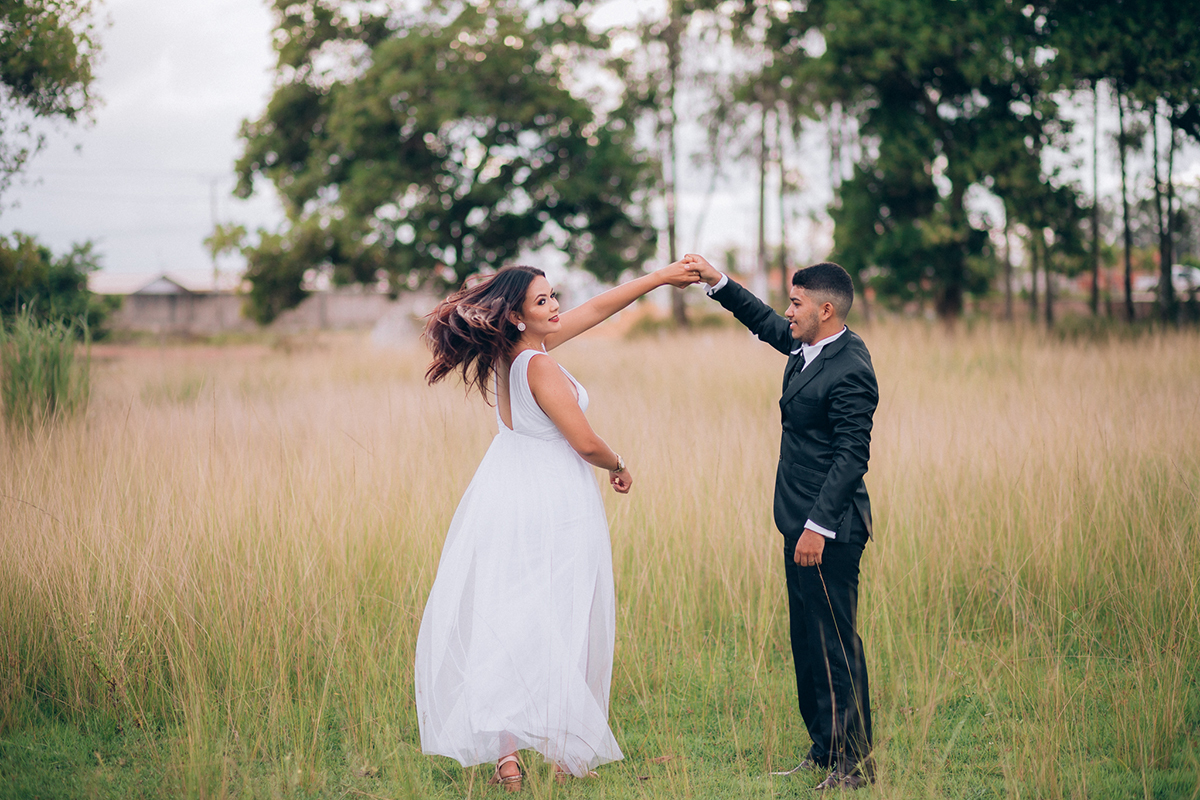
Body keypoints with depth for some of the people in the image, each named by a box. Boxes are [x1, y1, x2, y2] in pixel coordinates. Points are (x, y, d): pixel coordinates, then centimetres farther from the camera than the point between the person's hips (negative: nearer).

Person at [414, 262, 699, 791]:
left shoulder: (516, 348, 5)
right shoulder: (539, 366, -19)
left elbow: (597, 308, 12)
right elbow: (585, 441, -16)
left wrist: (661, 276, 18)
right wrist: (618, 467, 5)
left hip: (506, 496, 7)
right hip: (555, 503, -7)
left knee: (503, 622, 4)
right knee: (562, 625, 4)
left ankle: (505, 749, 2)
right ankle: (567, 752, 10)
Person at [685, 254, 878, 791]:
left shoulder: (850, 370, -18)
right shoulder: (808, 347, 10)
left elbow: (852, 455, -21)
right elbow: (764, 323, 30)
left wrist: (819, 525, -24)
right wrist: (718, 283, 21)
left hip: (830, 530, -10)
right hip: (805, 524, 10)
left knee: (835, 643, -5)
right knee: (807, 641, 15)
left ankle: (855, 763, 3)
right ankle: (824, 748, 23)